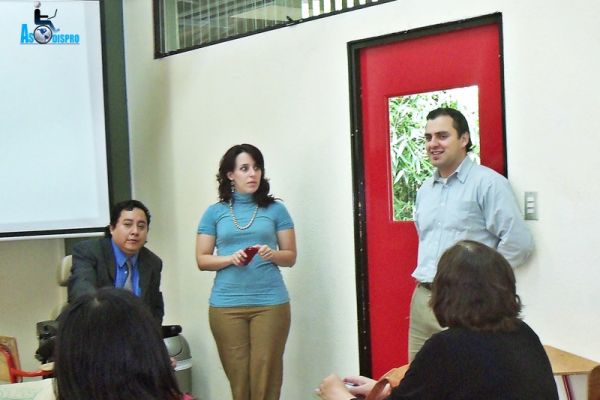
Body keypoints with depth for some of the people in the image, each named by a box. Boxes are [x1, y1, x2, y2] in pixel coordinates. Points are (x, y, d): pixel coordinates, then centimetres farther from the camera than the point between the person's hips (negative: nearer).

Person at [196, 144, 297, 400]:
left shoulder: (275, 209, 7)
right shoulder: (214, 213, 7)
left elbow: (291, 257, 9)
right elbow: (202, 260, 7)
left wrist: (273, 254, -12)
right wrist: (230, 258, -11)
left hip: (271, 302, 0)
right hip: (226, 305, 0)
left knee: (266, 378, -3)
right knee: (238, 378, 1)